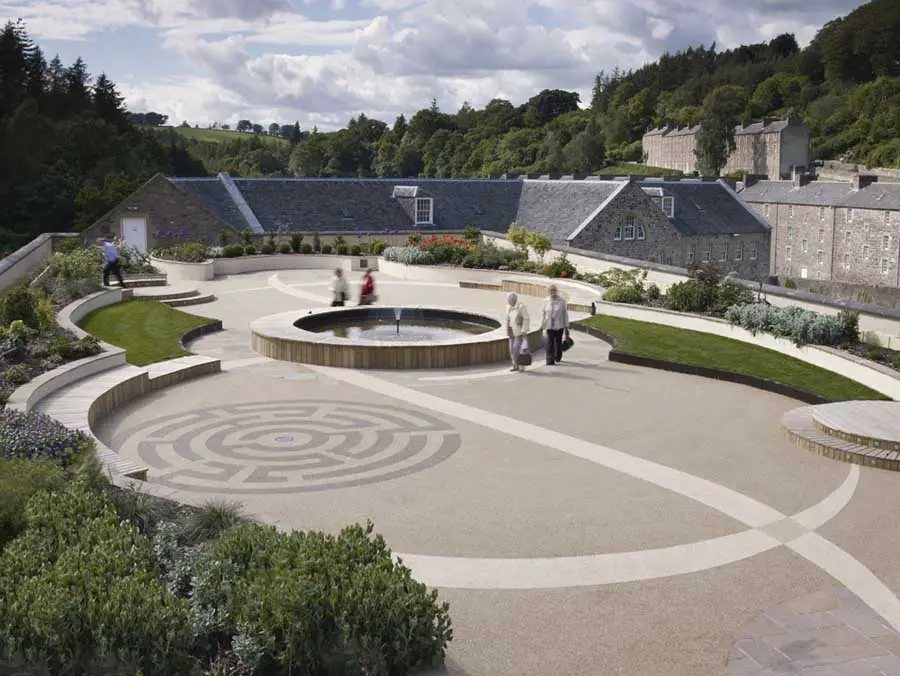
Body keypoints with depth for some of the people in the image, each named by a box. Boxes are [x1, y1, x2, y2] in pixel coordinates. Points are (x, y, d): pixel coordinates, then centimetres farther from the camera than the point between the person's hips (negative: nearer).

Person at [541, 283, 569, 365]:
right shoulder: (546, 301, 0)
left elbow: (565, 314, 0)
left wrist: (566, 327, 0)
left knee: (558, 342, 10)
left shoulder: (562, 301, -4)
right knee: (550, 343, -8)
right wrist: (542, 324, 3)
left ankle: (558, 357, 34)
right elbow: (543, 313, 8)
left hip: (559, 326, 0)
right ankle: (550, 360, -8)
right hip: (549, 326, 0)